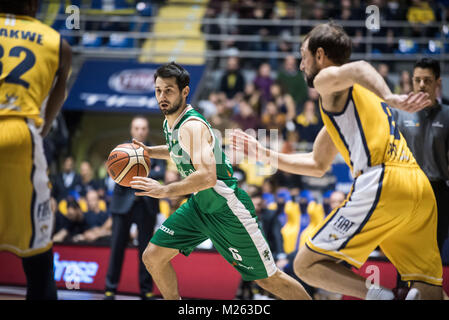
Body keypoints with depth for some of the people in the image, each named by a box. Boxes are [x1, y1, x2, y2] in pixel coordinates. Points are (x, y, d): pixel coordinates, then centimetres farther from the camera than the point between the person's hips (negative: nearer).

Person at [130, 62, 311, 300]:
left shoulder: (192, 126, -25)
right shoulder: (170, 123, 3)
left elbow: (207, 177, -39)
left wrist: (164, 190, -42)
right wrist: (149, 151, 13)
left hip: (227, 209, -9)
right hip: (199, 205, 9)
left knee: (267, 279, -1)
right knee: (152, 257, 1)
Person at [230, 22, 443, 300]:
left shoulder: (327, 79, 7)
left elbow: (358, 68, -18)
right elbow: (318, 165, 41)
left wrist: (390, 100, -34)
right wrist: (266, 155, 40)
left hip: (382, 184, -8)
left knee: (307, 264, 0)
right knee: (429, 291, 8)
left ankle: (383, 296, -21)